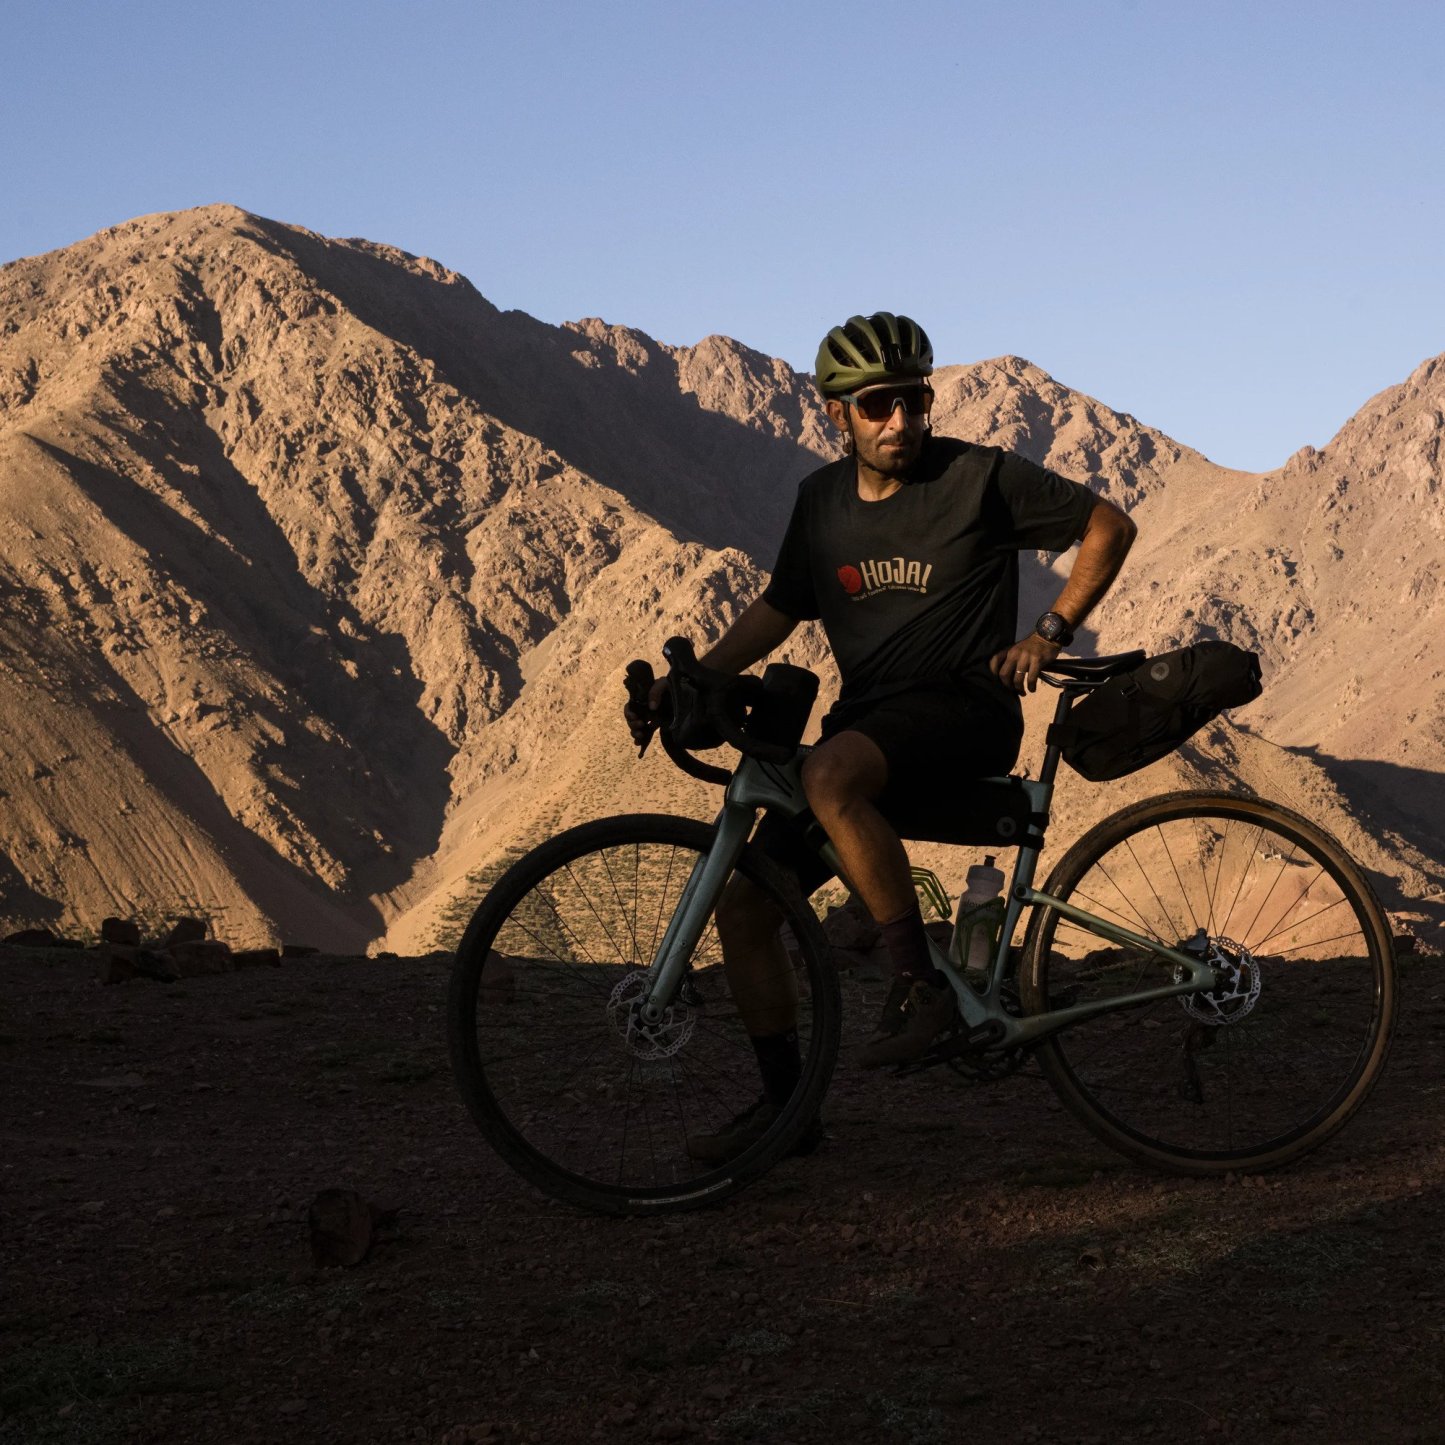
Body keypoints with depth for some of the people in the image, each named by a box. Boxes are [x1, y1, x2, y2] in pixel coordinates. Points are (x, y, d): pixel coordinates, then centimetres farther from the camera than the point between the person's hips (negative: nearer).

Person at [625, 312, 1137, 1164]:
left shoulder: (980, 477, -6)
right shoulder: (822, 500, 10)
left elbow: (1110, 525, 1)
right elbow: (779, 609, 22)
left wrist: (1052, 632, -10)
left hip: (965, 710, -6)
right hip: (867, 724, 7)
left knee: (830, 776, -38)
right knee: (745, 907, -1)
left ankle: (923, 985, -28)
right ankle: (785, 1104, 13)